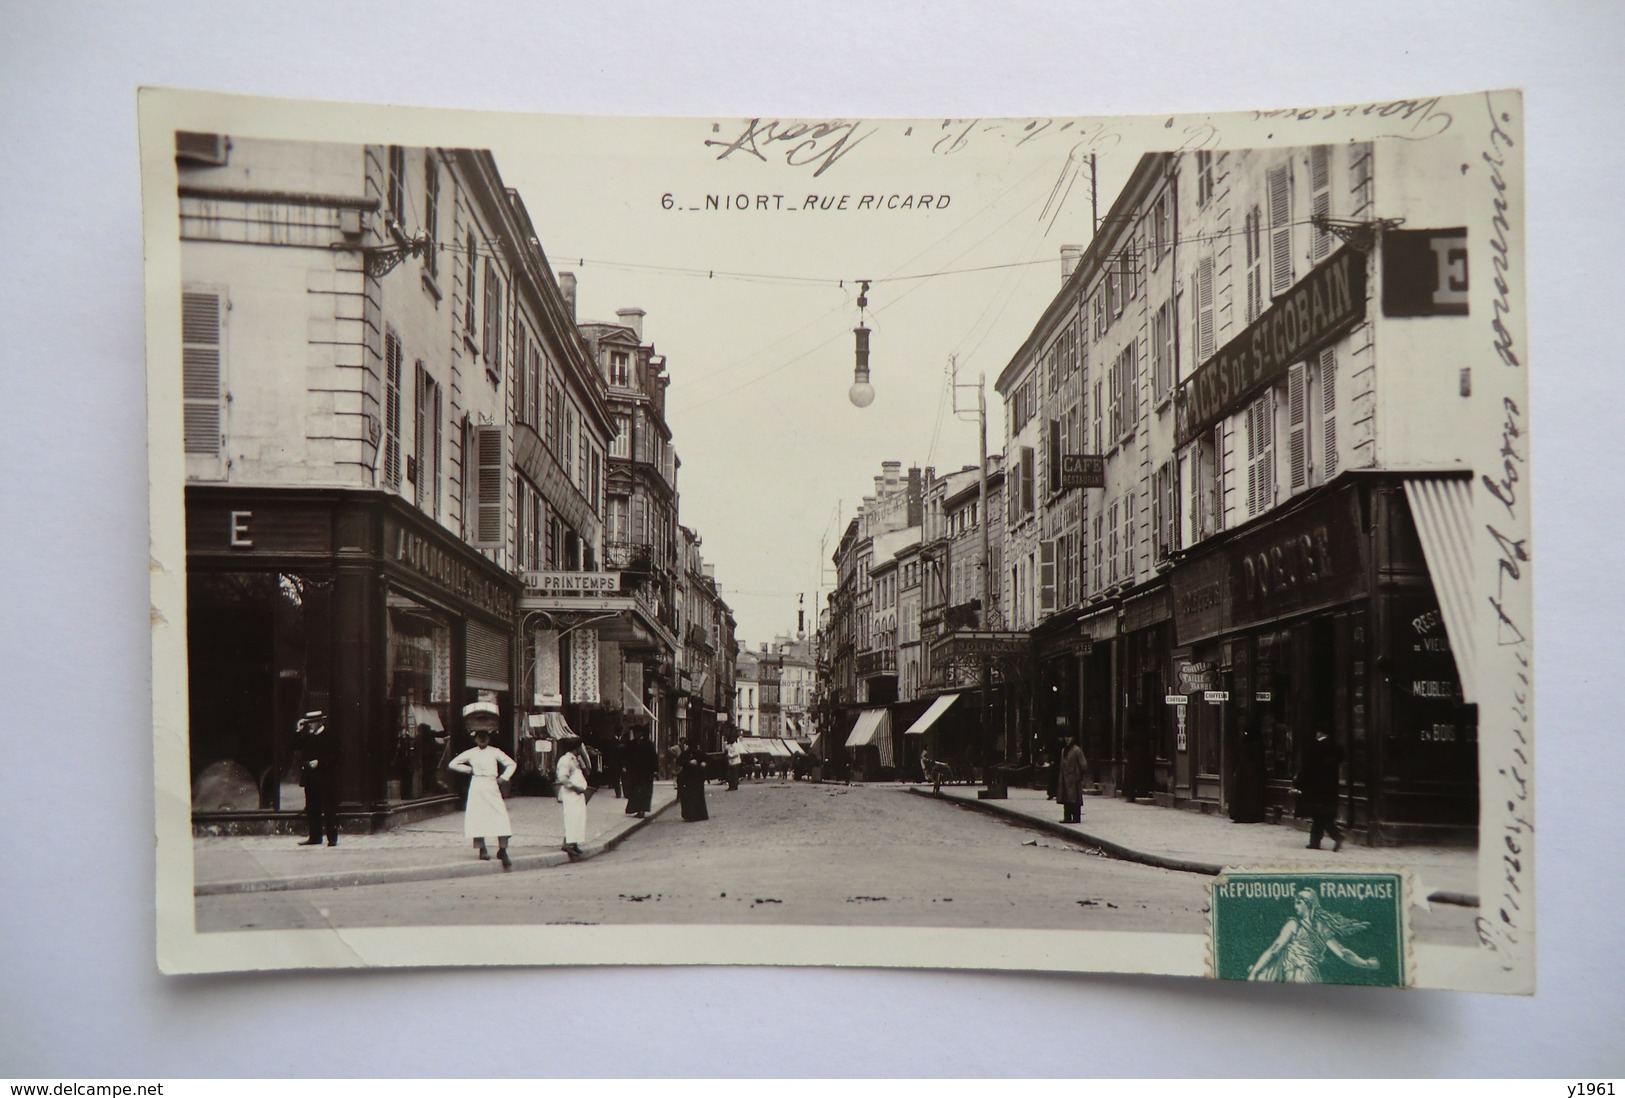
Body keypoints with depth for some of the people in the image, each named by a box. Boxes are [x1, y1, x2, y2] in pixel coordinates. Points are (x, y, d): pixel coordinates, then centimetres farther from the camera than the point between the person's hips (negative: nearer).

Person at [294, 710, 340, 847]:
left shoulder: (330, 737, -4)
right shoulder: (306, 737, 14)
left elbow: (334, 757, -8)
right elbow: (294, 747, 9)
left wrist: (319, 762, -17)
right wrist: (298, 731, 2)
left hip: (325, 779, -6)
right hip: (310, 779, 6)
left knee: (329, 809, -5)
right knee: (312, 809, 8)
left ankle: (332, 838, -4)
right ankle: (315, 837, 13)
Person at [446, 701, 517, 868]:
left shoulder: (495, 752, 9)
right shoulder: (470, 753, 9)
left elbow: (511, 764, 11)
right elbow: (453, 764, 12)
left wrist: (503, 778, -1)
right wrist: (468, 769, 3)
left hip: (492, 787, 0)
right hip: (477, 786, 0)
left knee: (501, 817, -9)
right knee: (477, 817, -3)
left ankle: (502, 850, -4)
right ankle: (482, 849, 8)